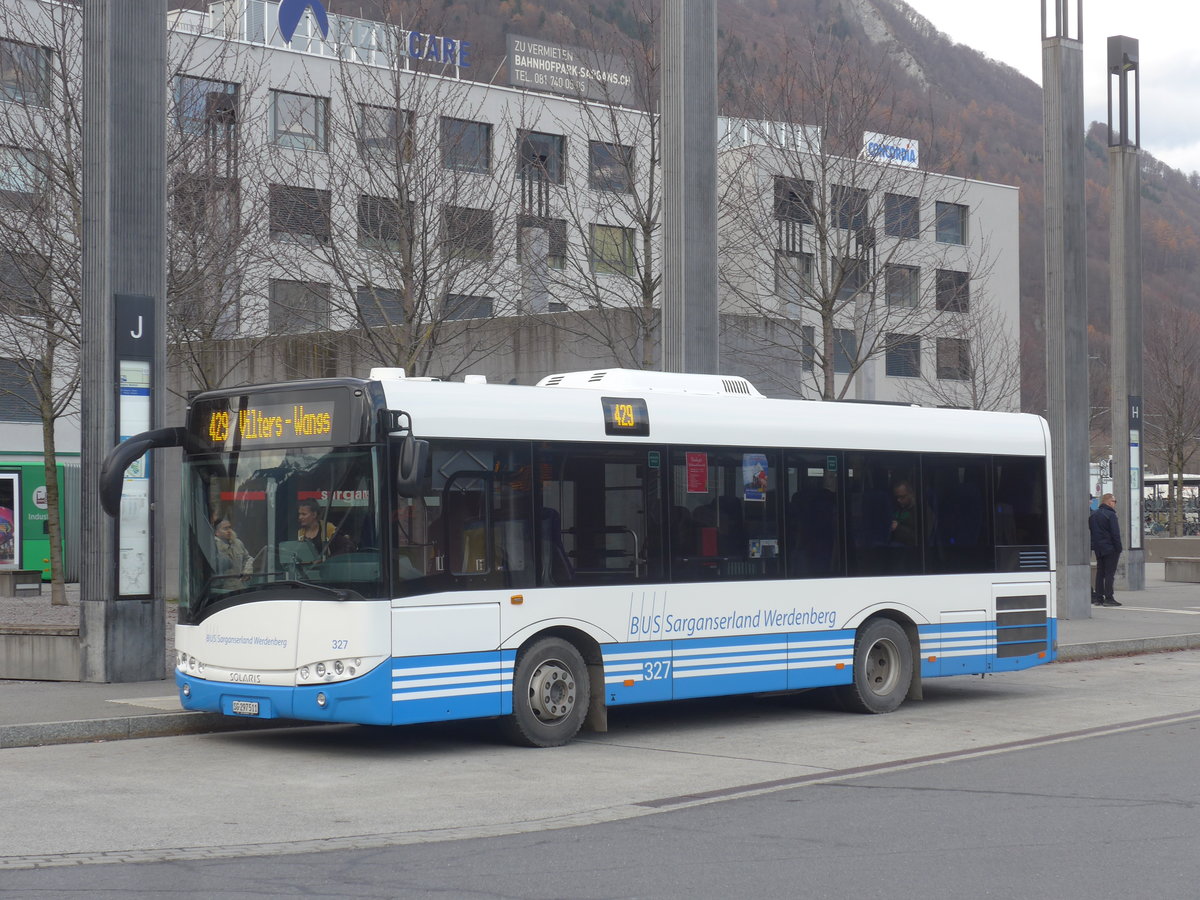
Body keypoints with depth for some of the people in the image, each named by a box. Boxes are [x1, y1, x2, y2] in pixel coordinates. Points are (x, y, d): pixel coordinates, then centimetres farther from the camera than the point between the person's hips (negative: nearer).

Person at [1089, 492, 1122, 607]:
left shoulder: (1093, 515, 12)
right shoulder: (1110, 515, -13)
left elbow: (1091, 532, 16)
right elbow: (1115, 534, -16)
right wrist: (1118, 548, -11)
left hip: (1098, 549, 7)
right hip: (1110, 549, -7)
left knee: (1100, 573, 11)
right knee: (1109, 573, -6)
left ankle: (1099, 597, 11)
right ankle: (1108, 598, -8)